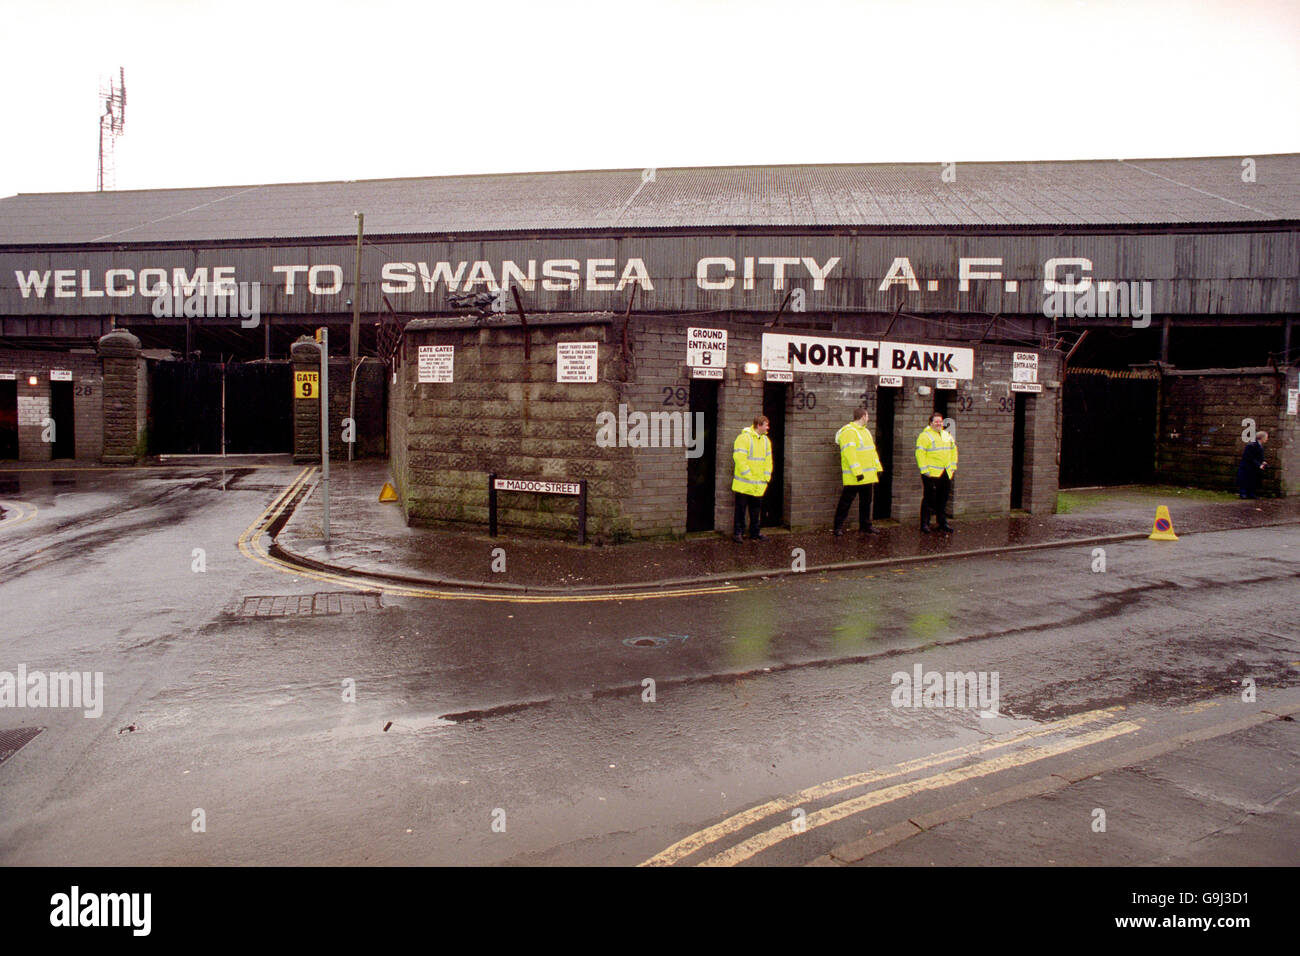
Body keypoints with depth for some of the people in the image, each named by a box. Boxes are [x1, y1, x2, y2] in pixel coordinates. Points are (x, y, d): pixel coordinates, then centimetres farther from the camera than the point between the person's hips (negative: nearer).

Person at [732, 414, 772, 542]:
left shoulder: (766, 440, 11)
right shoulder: (744, 438, -12)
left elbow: (768, 460, 15)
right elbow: (739, 459, -17)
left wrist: (766, 477, 6)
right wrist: (748, 476, -18)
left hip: (759, 484, 6)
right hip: (744, 484, -6)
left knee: (756, 509, 12)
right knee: (741, 508, 3)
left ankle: (755, 533, 21)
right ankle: (738, 532, 12)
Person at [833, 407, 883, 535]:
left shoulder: (865, 431, 18)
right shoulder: (848, 432, -14)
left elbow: (872, 450, 21)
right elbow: (849, 453, -22)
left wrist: (878, 467, 14)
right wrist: (857, 472, -26)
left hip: (867, 476, 9)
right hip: (854, 477, -9)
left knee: (866, 501, 14)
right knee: (846, 501, -4)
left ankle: (865, 526, 24)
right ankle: (838, 527, 2)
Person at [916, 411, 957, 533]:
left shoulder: (947, 435, 16)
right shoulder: (925, 436, -7)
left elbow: (953, 450, 24)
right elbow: (920, 453, -13)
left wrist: (953, 466, 15)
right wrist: (924, 470, -17)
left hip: (946, 474, 7)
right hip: (931, 474, -7)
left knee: (943, 500, 13)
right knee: (928, 500, -3)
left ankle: (943, 523, 22)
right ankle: (925, 524, 4)